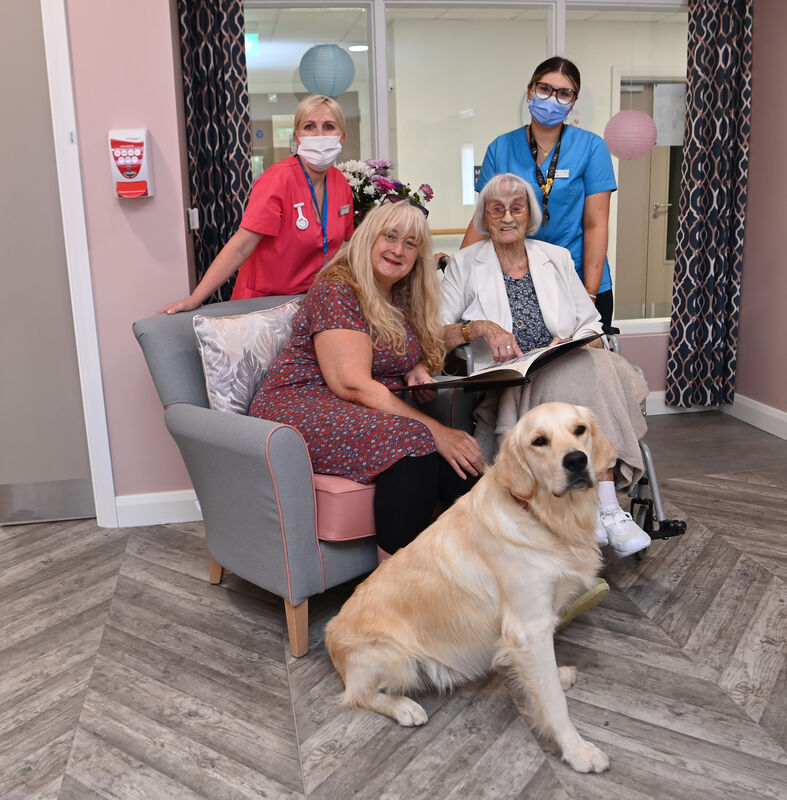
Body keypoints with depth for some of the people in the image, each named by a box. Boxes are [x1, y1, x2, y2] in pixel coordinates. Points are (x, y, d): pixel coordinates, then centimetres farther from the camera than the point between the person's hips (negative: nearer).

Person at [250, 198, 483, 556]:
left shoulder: (404, 299, 12)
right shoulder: (335, 291, -12)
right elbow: (353, 385, -22)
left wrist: (419, 372, -1)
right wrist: (434, 430, -26)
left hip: (369, 410, 7)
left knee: (461, 454, -20)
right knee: (411, 442, -33)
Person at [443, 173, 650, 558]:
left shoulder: (557, 258, 16)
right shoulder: (465, 264, 8)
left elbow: (592, 325, 13)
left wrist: (571, 345, -8)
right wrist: (479, 328, -19)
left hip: (567, 372, 3)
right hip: (502, 389, -3)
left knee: (591, 367, -30)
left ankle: (607, 508, -32)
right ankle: (604, 510, -28)